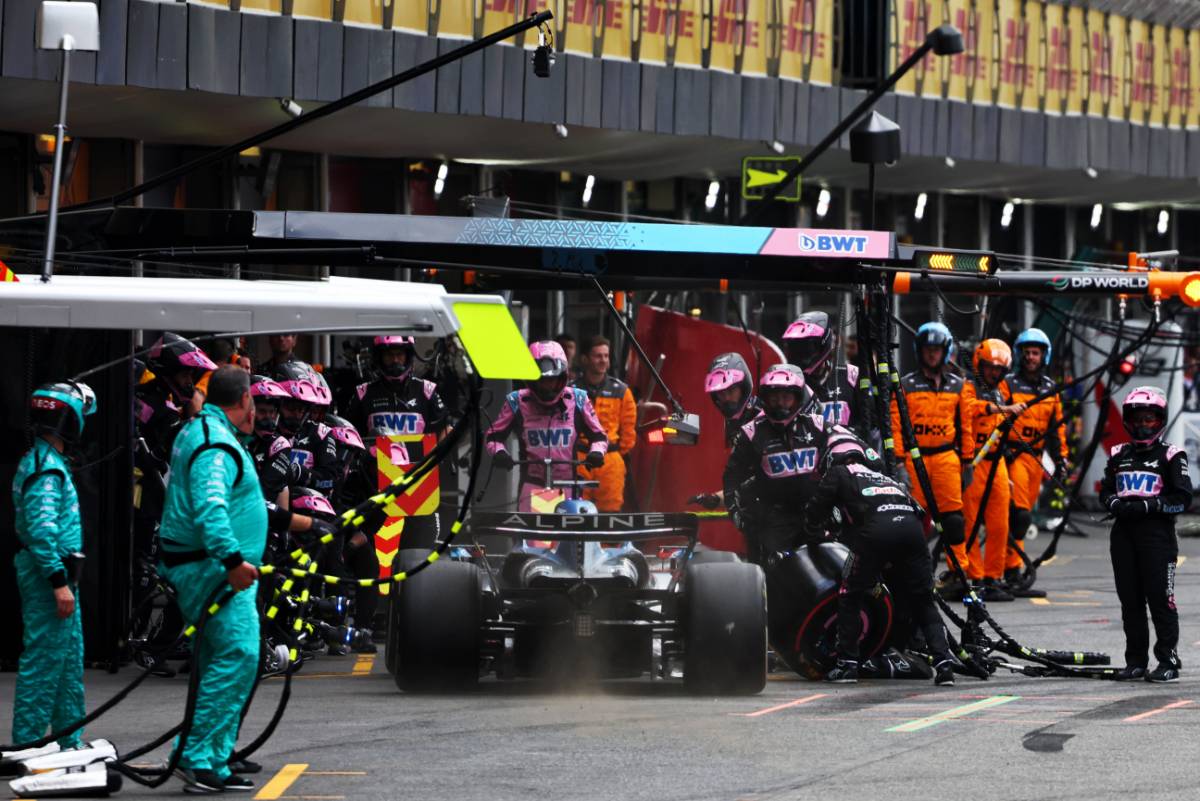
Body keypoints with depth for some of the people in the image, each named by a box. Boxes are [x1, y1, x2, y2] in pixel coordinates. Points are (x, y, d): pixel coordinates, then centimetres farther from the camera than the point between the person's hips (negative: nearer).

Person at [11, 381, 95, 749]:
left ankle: (70, 742, 22)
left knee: (69, 660, 16)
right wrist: (59, 582, -25)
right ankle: (26, 743, -4)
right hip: (49, 572, -11)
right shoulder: (46, 468, -18)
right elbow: (42, 532, -25)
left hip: (56, 573, 11)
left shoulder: (49, 461, 16)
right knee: (45, 660, -7)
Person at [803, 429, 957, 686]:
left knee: (850, 596, 14)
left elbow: (814, 515, 19)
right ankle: (943, 661, -1)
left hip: (876, 532, -4)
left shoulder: (838, 474, 24)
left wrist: (819, 529, 44)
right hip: (912, 527, 4)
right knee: (923, 601, 14)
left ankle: (847, 664, 10)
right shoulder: (880, 475, 39)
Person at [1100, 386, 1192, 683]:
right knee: (1130, 600, 7)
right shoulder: (1119, 455, 16)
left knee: (1160, 599, -7)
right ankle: (1136, 660, 14)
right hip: (1123, 533, 5)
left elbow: (1183, 499, -7)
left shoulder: (1171, 456, -1)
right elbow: (1105, 490, 19)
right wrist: (1117, 504, -3)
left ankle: (1168, 661, -2)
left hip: (1157, 534, -5)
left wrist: (1147, 506, -15)